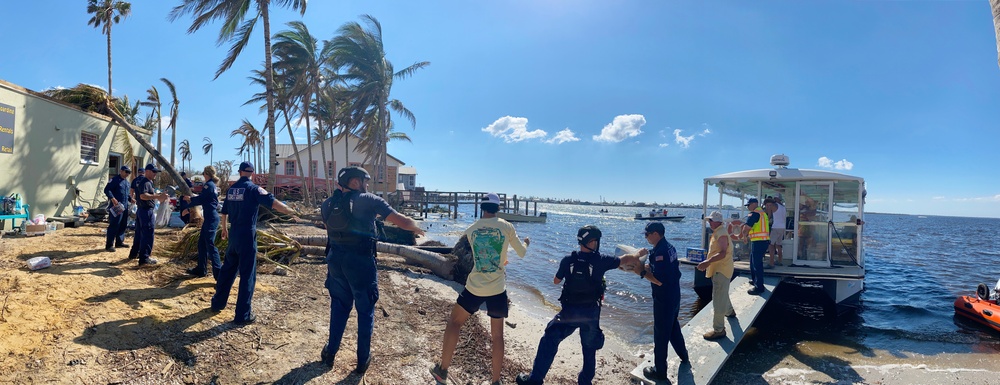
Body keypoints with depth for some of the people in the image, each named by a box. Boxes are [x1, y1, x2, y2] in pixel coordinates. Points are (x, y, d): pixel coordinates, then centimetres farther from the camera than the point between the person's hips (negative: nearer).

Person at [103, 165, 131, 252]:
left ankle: (119, 242, 24)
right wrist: (112, 198, -27)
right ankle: (109, 245, -4)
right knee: (114, 225, -8)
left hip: (125, 206, 9)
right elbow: (106, 190, -15)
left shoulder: (127, 181, 18)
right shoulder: (115, 180, -8)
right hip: (116, 206, -9)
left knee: (123, 225, 13)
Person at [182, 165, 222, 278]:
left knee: (210, 245, -10)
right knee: (202, 243, 17)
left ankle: (219, 273, -12)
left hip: (211, 219, -10)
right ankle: (201, 269, 26)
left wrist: (189, 199, 7)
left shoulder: (208, 185, -12)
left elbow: (200, 200, -10)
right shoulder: (213, 186, 16)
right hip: (210, 218, 10)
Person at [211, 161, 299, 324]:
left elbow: (224, 212, 19)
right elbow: (273, 203, -24)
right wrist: (291, 212, -21)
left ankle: (218, 303, 34)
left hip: (233, 236, 7)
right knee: (247, 275, -1)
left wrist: (224, 228, 33)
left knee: (227, 269, 22)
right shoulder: (253, 189, -12)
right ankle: (243, 315, 2)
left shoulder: (231, 189, 9)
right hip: (247, 237, -7)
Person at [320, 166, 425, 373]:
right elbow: (402, 221, -8)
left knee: (339, 305, 23)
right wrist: (417, 228, 12)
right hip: (360, 262, -4)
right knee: (365, 310, 11)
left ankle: (330, 353, 32)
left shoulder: (329, 203, 8)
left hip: (335, 259, 5)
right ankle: (363, 360, 20)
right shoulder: (369, 200, -6)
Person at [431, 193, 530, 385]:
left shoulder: (471, 230, 3)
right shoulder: (507, 227, -3)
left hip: (475, 287, 1)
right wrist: (526, 243, 32)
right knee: (497, 334, 13)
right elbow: (522, 253, 9)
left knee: (454, 322, 18)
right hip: (498, 289, 0)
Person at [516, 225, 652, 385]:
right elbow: (626, 259, 4)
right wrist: (638, 255, 24)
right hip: (591, 312, 0)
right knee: (589, 348, 20)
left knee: (549, 340, 9)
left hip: (569, 311, 0)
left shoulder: (568, 260, -8)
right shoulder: (601, 260, -10)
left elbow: (556, 281, 7)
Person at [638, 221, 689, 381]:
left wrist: (643, 272, -19)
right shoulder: (669, 247, 4)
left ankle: (660, 371, 13)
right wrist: (649, 268, 5)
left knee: (661, 333, 2)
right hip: (674, 295, 9)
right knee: (673, 325, 28)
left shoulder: (659, 252, -25)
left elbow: (659, 279, -29)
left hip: (664, 299, -9)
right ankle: (683, 354, 46)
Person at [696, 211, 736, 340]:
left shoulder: (721, 234, -21)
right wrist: (708, 263, 17)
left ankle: (719, 330, -7)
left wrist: (708, 262, -40)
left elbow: (722, 253, -32)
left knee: (718, 300, -10)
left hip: (721, 270, -11)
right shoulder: (718, 232, 13)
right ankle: (729, 311, 56)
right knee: (722, 294, 32)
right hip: (719, 269, 11)